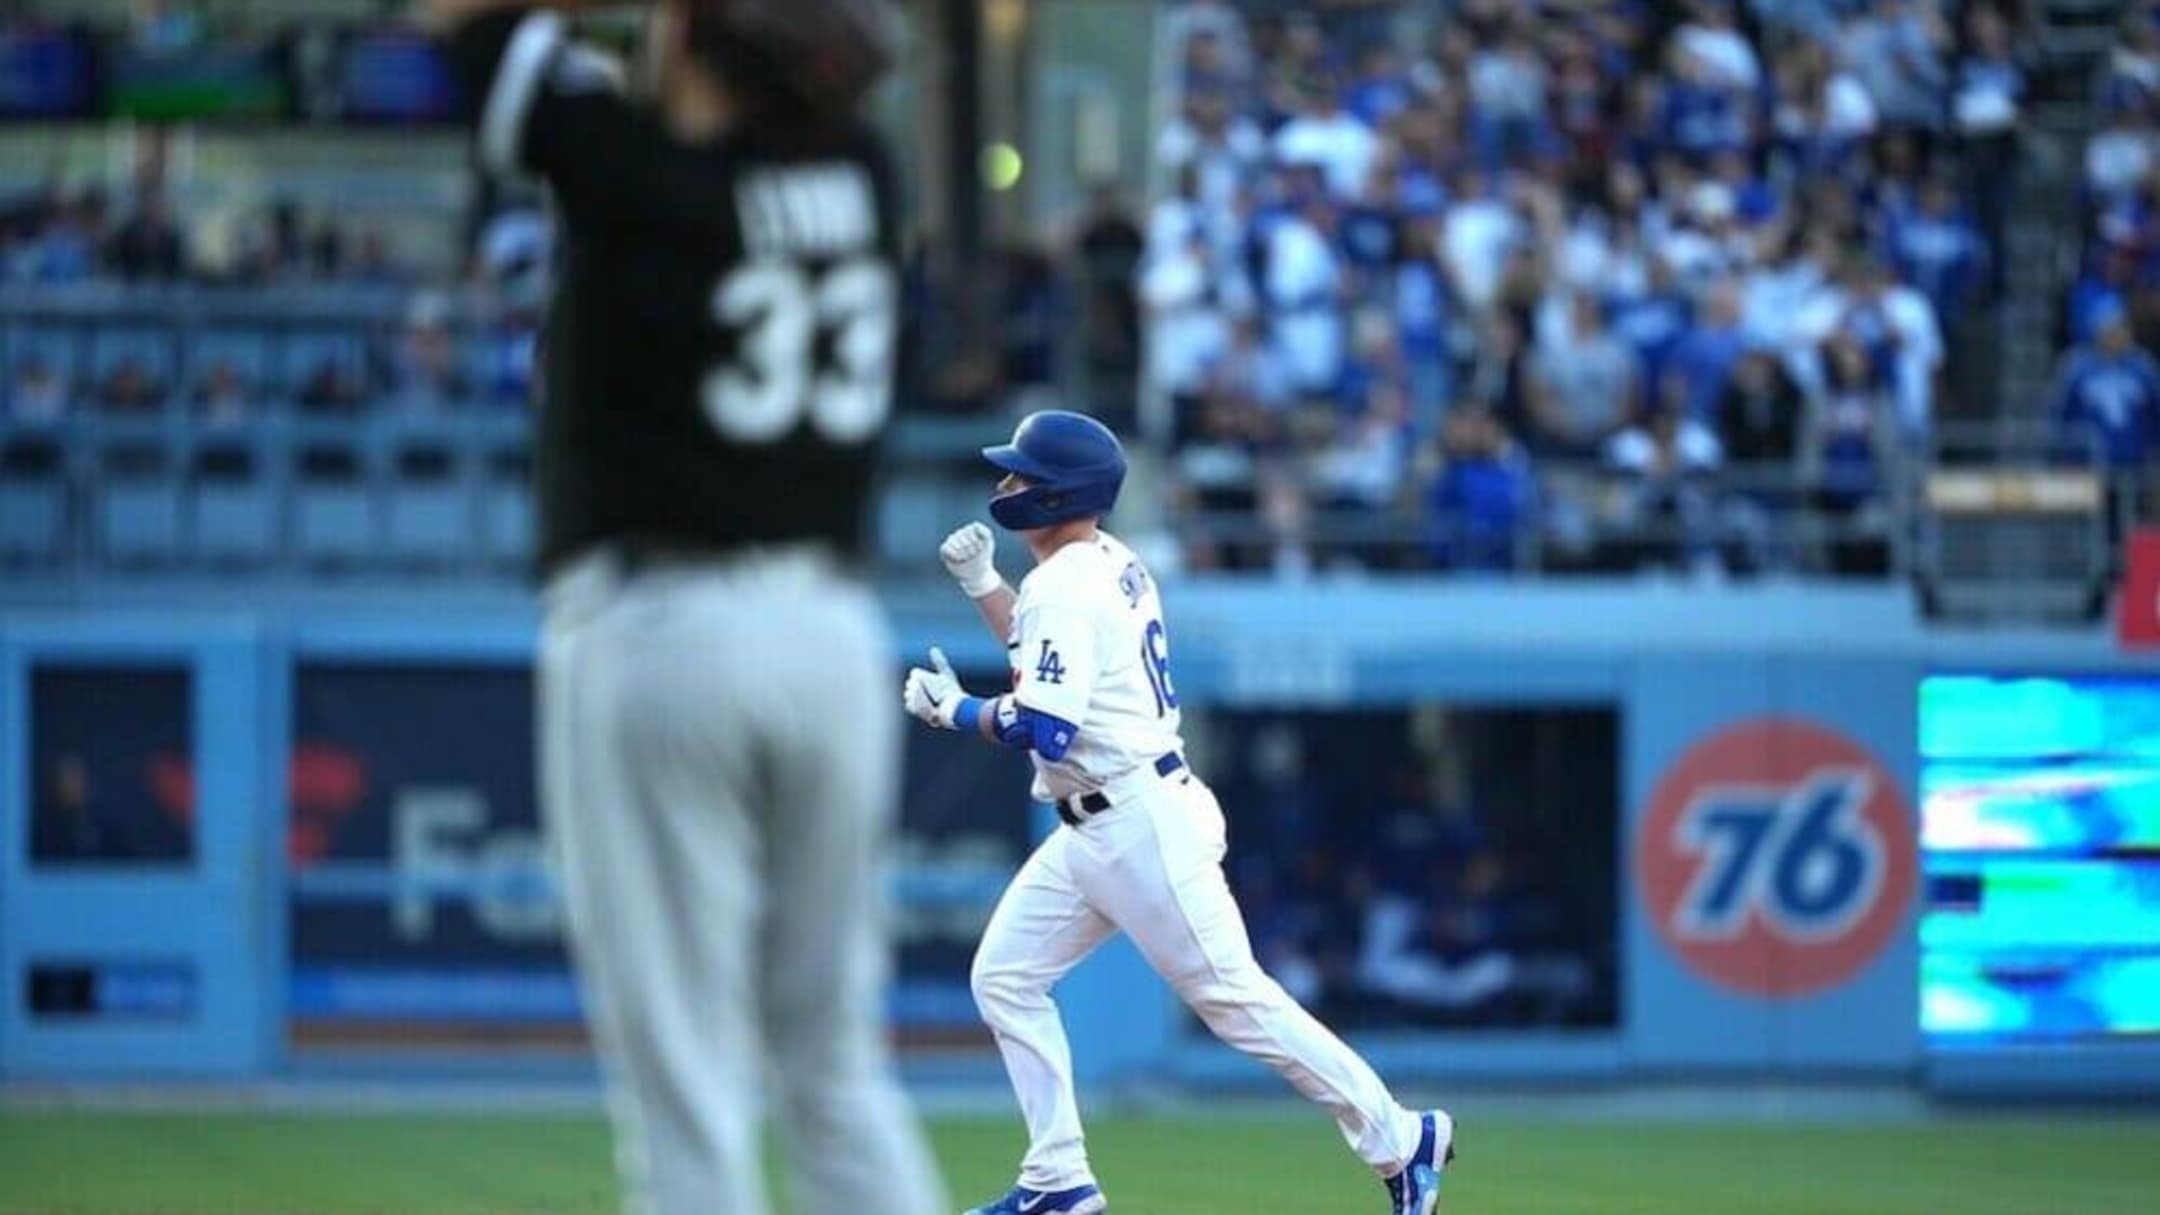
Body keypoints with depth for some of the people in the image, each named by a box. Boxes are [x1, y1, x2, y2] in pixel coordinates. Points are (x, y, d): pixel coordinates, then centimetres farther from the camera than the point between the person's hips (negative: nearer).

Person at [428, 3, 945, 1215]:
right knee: (839, 1062, 12)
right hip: (835, 632, 5)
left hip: (653, 627, -5)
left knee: (683, 1077, -3)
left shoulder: (638, 169, -9)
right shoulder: (866, 174, 5)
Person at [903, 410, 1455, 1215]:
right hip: (1096, 829, 10)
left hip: (1142, 824, -10)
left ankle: (1397, 1141, 0)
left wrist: (951, 709, -11)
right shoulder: (1107, 565, 13)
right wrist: (981, 585, 21)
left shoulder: (1067, 585, -17)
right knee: (1004, 978, 9)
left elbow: (1043, 729, -25)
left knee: (1231, 995, -7)